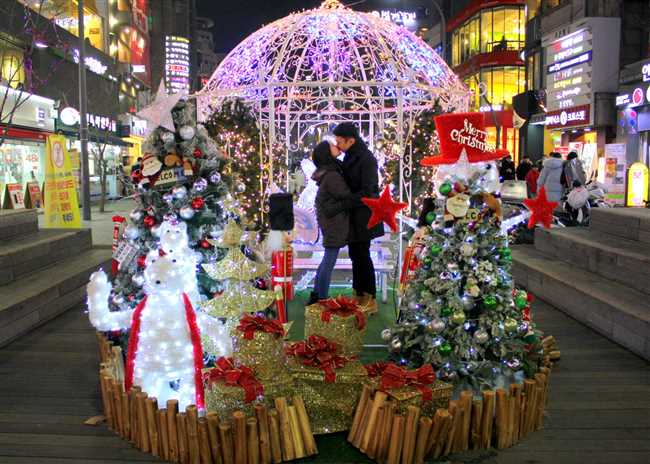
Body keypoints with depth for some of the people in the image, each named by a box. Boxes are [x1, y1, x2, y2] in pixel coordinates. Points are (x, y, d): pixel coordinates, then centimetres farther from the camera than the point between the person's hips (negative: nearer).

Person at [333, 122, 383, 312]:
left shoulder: (366, 159, -18)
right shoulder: (350, 157, 9)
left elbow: (366, 192, -22)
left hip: (363, 216, -8)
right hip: (353, 215, 9)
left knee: (362, 256, -3)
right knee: (355, 254, 13)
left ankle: (370, 300, 6)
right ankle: (359, 294, 24)